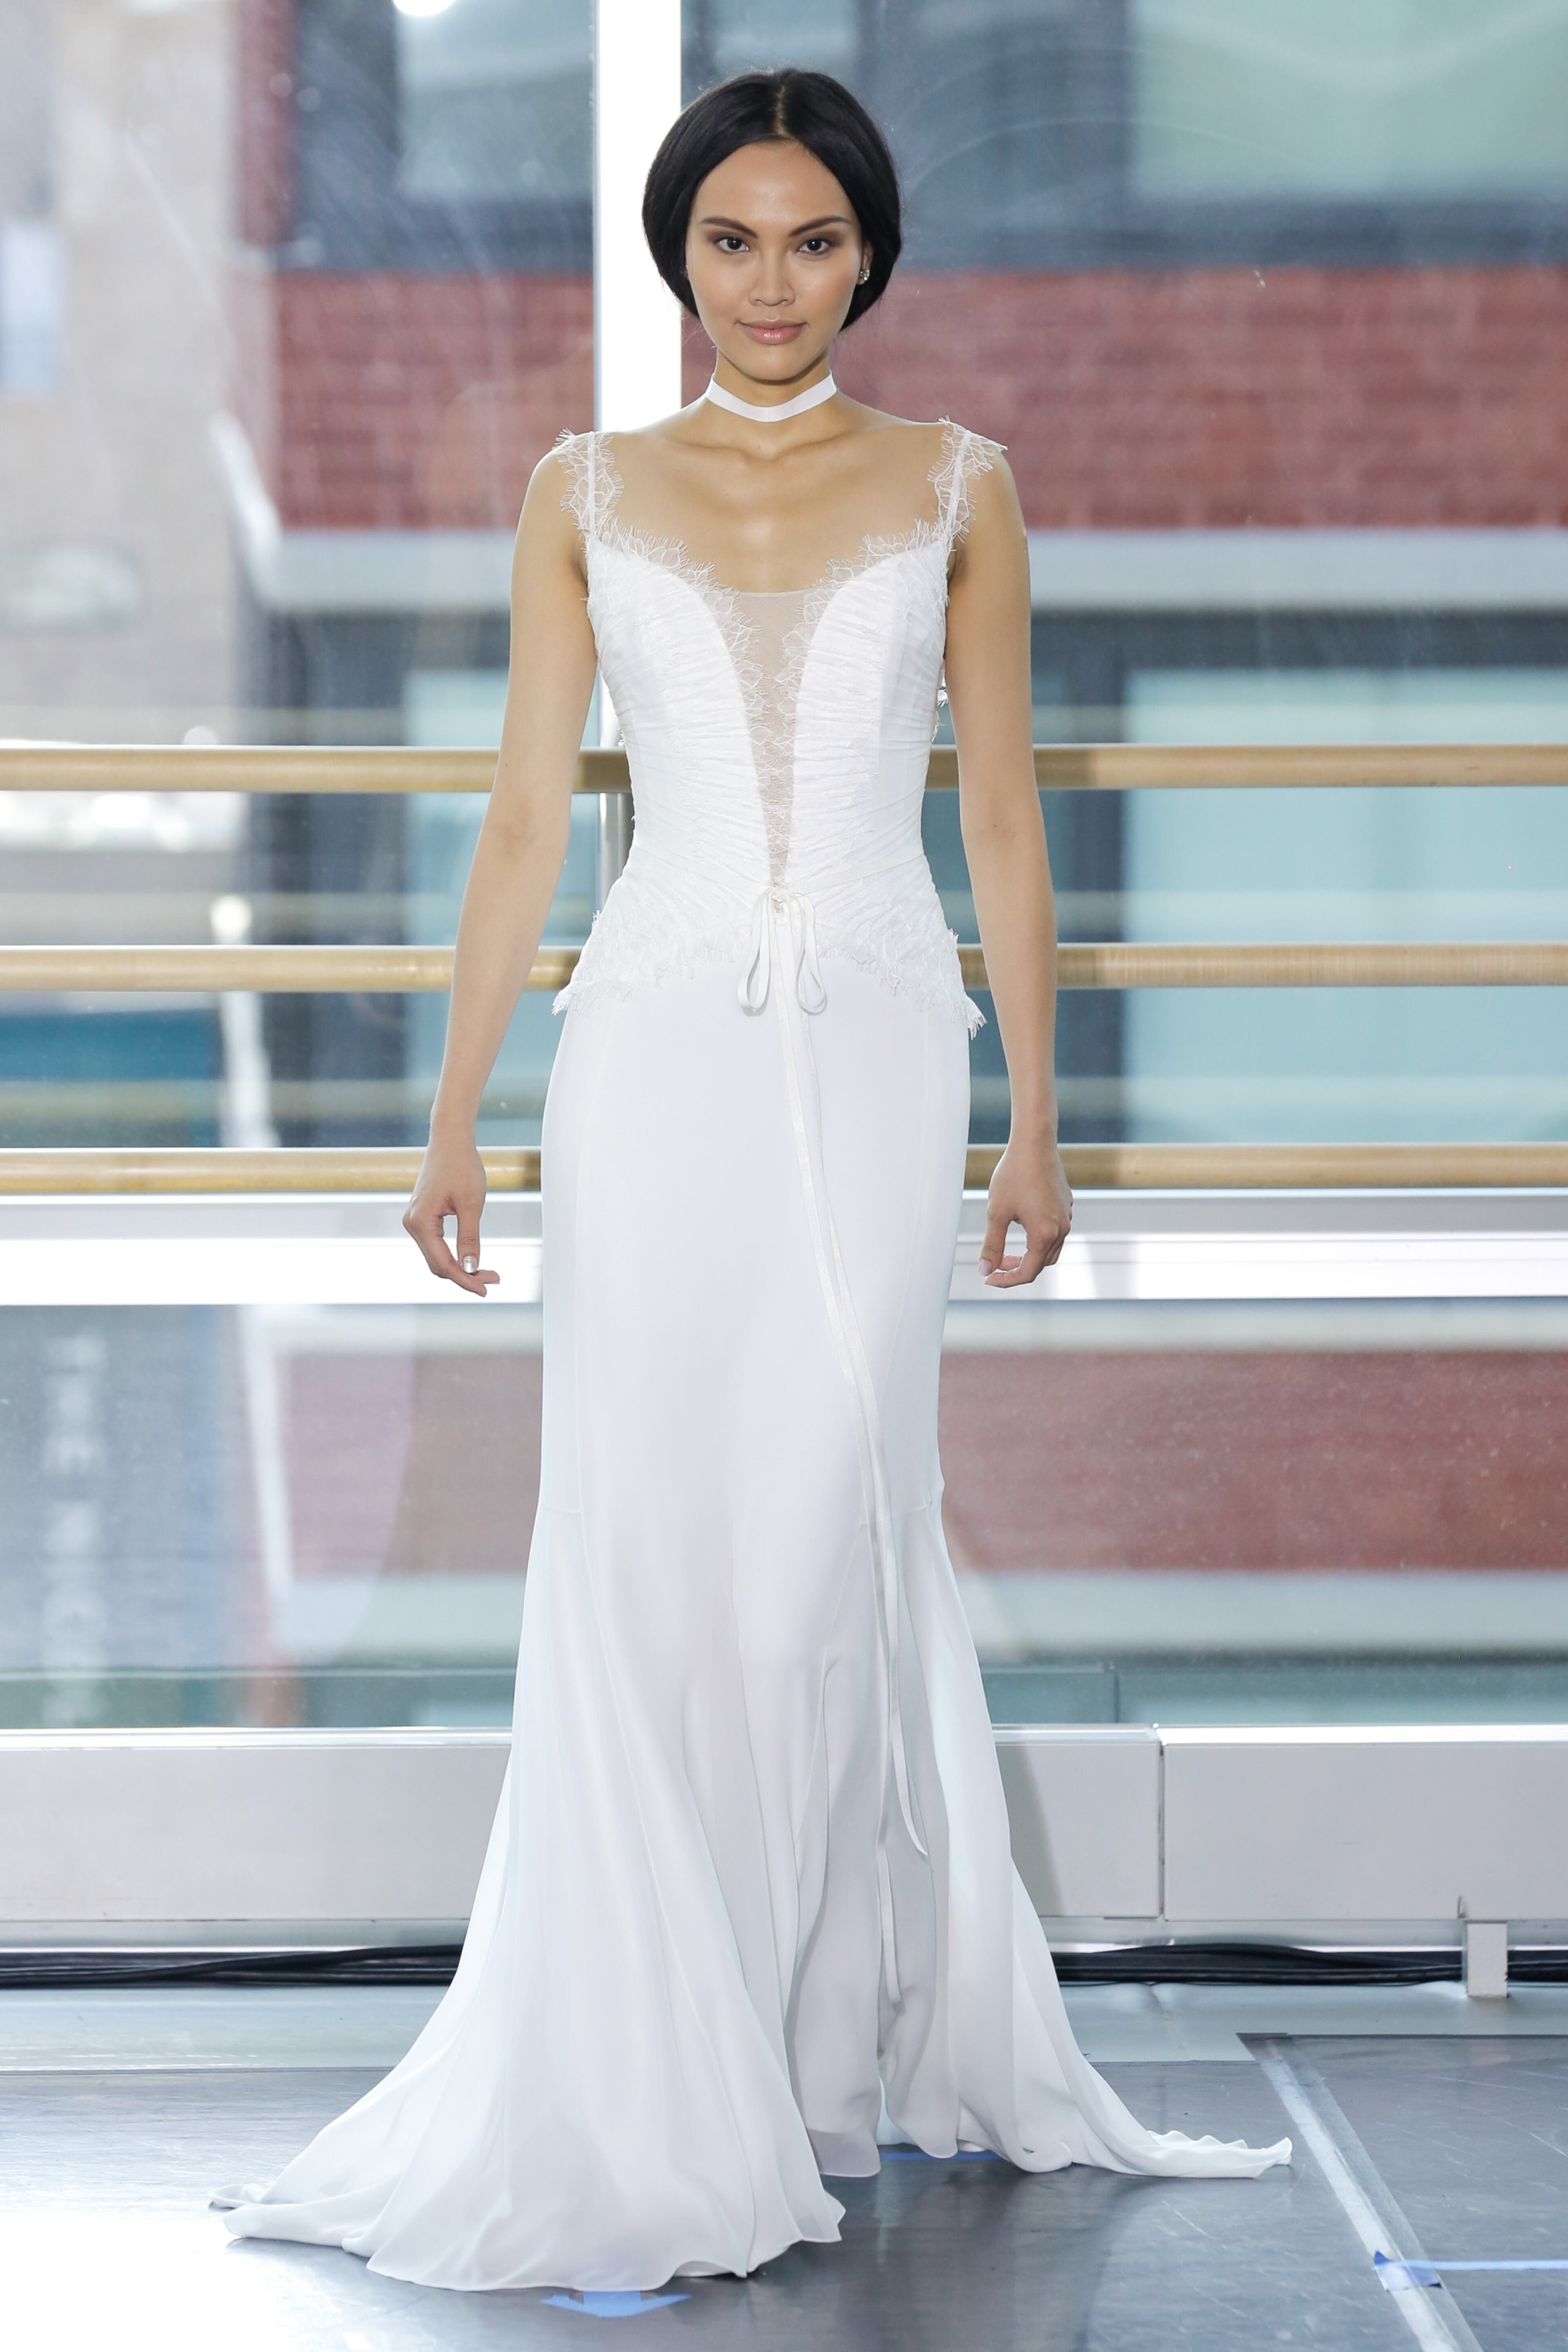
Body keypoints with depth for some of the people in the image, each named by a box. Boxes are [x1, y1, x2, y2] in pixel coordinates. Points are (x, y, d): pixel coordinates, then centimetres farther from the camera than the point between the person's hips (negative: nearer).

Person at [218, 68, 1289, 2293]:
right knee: (644, 1547, -2)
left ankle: (842, 2030, 13)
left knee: (832, 1538, -3)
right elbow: (527, 821, 7)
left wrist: (1036, 1112, 4)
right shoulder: (588, 495, 7)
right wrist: (454, 1114, 4)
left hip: (875, 1053, -1)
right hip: (657, 1050, 1)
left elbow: (1003, 816, 7)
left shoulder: (955, 486, 6)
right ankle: (654, 2078, 8)